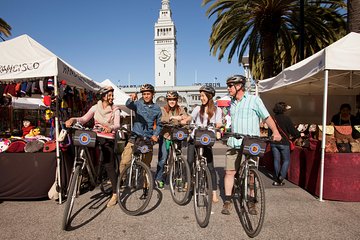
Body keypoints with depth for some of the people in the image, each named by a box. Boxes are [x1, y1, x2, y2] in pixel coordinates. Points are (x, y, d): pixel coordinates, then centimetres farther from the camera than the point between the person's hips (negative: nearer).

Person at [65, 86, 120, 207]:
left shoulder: (115, 110, 0)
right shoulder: (95, 108, 5)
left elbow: (117, 125, -14)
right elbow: (84, 119, -6)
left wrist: (111, 127, -37)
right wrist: (73, 119, -27)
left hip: (108, 138, -3)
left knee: (109, 165, -9)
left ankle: (115, 194, -3)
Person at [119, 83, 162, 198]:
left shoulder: (157, 108, 6)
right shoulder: (138, 103, 0)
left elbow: (159, 124, 12)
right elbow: (128, 105, -23)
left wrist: (155, 135, -5)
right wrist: (131, 99, -45)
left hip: (148, 139, 1)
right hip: (135, 136, -1)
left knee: (146, 165, 8)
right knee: (124, 161, -11)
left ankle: (145, 188, 22)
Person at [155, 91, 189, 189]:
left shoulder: (180, 109, 7)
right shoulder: (163, 109, -2)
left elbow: (186, 118, -8)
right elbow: (161, 119, -21)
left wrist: (184, 121, -30)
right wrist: (172, 117, -36)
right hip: (165, 136, -2)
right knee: (163, 158, -6)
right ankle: (158, 178, 11)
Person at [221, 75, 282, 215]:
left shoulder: (254, 100, -1)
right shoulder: (232, 103, 17)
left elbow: (267, 117, -4)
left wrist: (275, 132, -17)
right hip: (234, 143, 5)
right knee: (229, 172, 2)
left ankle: (251, 203, 19)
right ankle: (227, 201, 14)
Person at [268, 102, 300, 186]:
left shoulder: (273, 118, 3)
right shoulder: (286, 118, -10)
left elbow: (270, 132, 9)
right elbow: (293, 131, -7)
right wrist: (298, 135, 12)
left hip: (274, 143, 4)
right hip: (284, 142, -4)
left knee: (276, 160, 10)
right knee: (286, 160, 11)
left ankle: (276, 180, 13)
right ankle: (281, 177, -3)